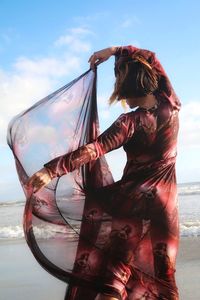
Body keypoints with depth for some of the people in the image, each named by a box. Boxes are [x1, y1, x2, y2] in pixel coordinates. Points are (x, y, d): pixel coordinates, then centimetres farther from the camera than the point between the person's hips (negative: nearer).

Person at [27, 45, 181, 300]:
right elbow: (151, 59, 10)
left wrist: (51, 170, -34)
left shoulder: (131, 122, -17)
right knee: (163, 273, 10)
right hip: (166, 201, 4)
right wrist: (115, 51, 10)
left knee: (120, 263, 2)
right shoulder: (171, 106, -4)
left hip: (134, 199, -4)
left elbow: (94, 149, -29)